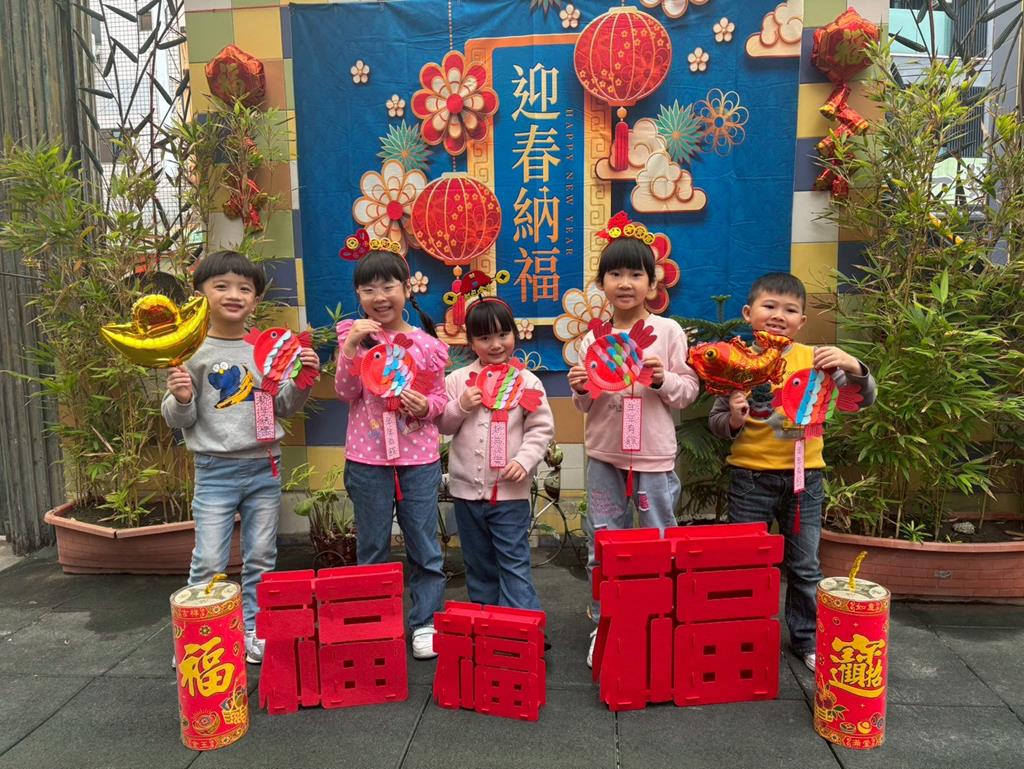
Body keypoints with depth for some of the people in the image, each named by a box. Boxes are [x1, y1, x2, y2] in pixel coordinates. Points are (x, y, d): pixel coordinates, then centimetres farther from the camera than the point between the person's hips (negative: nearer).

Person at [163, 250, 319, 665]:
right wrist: (181, 399, -23)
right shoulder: (193, 352, -5)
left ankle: (254, 633, 27)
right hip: (215, 470, -3)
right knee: (209, 561, -2)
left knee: (261, 558, 12)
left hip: (264, 467, 4)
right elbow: (178, 419, -2)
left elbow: (283, 407, 11)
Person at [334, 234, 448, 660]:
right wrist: (351, 349, -19)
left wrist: (425, 406, -17)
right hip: (368, 456, 0)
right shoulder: (354, 335, 0)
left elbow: (439, 397, 5)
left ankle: (425, 623, 24)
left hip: (419, 455, 0)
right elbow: (345, 393, -6)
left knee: (425, 545, 9)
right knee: (372, 546, 13)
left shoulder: (426, 343, -1)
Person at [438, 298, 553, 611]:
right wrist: (461, 407, -11)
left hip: (509, 490, -3)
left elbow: (541, 428, -3)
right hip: (467, 488, 3)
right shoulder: (458, 379, 2)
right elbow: (442, 425, 6)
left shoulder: (527, 381, -3)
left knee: (514, 564, 2)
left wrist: (525, 460, -16)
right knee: (478, 565, 17)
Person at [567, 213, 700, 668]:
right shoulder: (594, 338, 4)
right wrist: (580, 389, -13)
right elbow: (585, 405, 9)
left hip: (654, 454, -2)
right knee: (602, 542, 11)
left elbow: (689, 391, -1)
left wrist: (663, 379, -20)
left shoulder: (668, 331, -3)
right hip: (604, 454, 3)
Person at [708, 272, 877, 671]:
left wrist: (854, 367, -25)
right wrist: (733, 421, -21)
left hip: (804, 476, 1)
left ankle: (807, 639, 32)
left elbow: (865, 399, -6)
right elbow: (716, 422, 2)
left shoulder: (814, 358, -3)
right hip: (750, 476, 0)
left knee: (804, 566, 14)